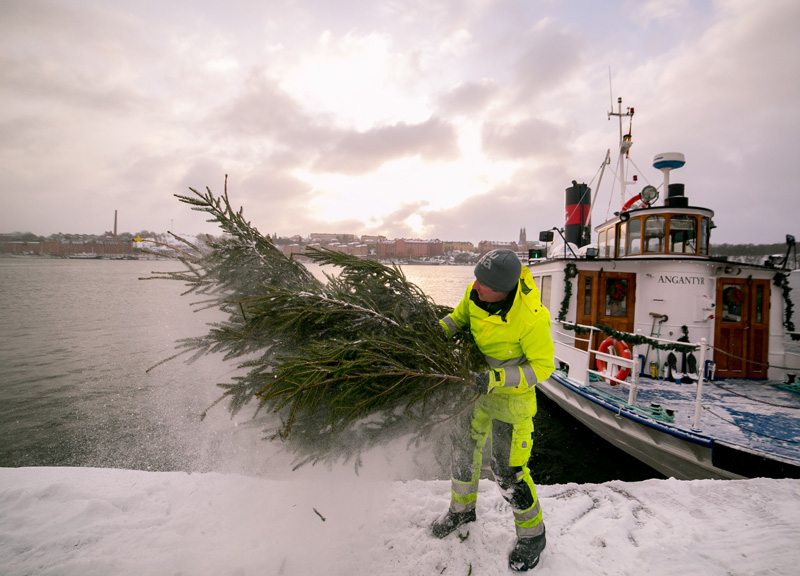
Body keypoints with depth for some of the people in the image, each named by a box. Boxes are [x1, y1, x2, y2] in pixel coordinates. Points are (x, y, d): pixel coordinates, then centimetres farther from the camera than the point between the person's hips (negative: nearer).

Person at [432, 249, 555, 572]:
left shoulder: (531, 317, -34)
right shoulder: (476, 292, -17)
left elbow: (542, 367, -21)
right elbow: (460, 316, 5)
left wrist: (497, 380, -31)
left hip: (513, 394, -6)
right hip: (480, 383, 7)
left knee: (507, 470, 3)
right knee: (465, 444, 19)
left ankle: (531, 534, 33)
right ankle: (462, 509, 46)